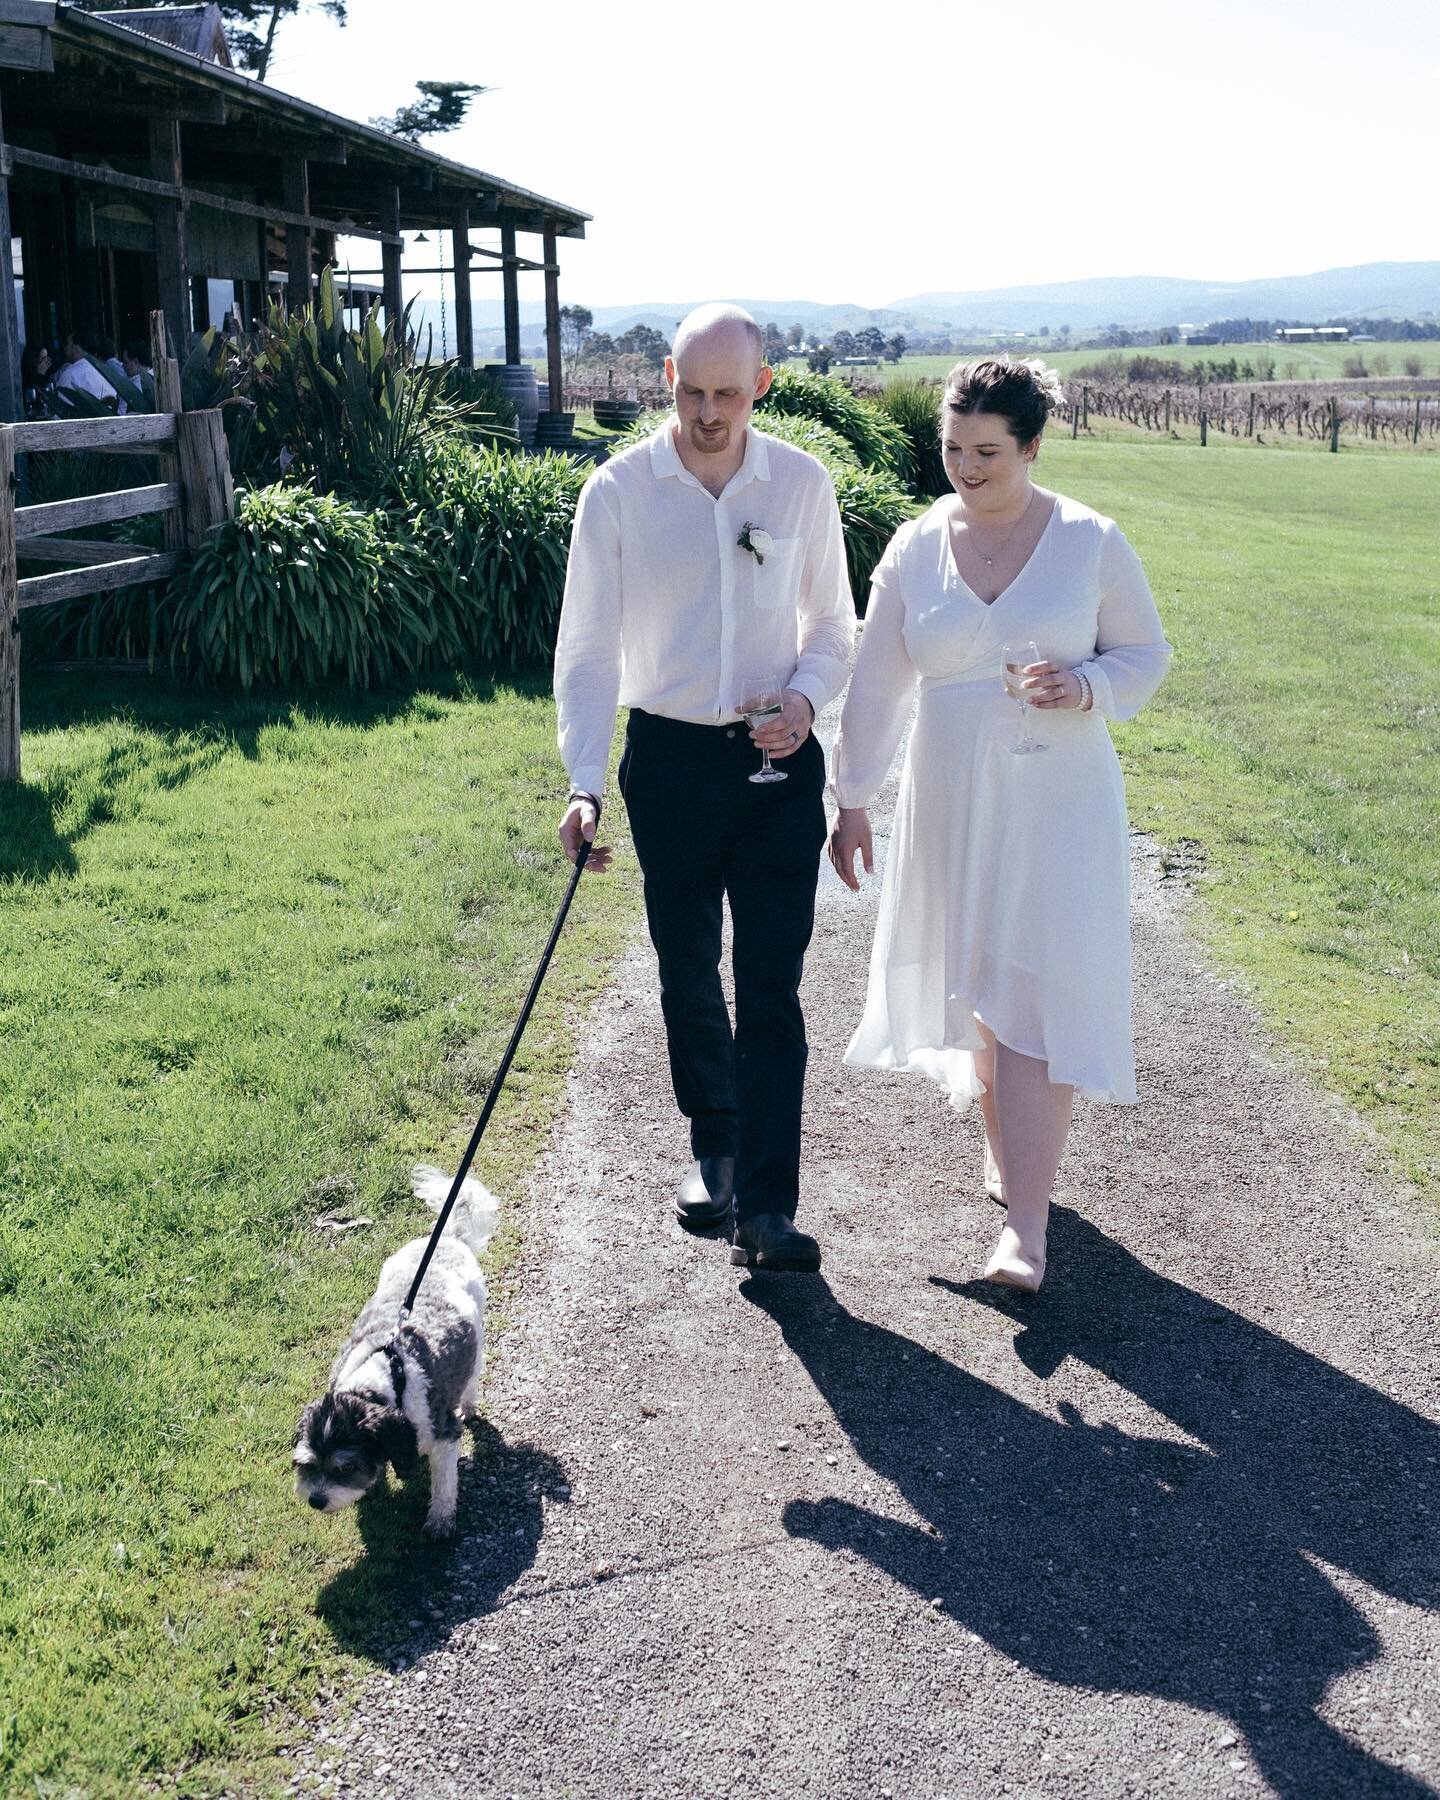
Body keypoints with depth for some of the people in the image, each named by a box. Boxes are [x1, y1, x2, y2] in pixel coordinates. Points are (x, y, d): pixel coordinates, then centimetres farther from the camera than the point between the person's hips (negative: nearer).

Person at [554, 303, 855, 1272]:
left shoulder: (803, 484, -1)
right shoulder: (618, 491, -6)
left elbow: (833, 627, 9)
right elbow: (588, 647, -6)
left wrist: (806, 695, -12)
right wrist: (585, 782, -17)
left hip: (777, 760, 0)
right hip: (669, 757, 0)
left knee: (772, 985, -6)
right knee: (688, 974, 13)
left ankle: (766, 1209, -4)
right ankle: (714, 1144, 36)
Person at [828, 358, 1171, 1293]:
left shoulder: (1092, 541, -4)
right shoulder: (916, 549, 2)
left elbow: (1148, 652, 5)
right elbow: (877, 683, 7)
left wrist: (1084, 687, -16)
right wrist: (853, 800, 6)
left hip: (1057, 803, -3)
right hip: (952, 802, 3)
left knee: (1035, 995, -9)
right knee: (976, 982, 12)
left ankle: (1026, 1223, -8)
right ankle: (1008, 1148, 35)